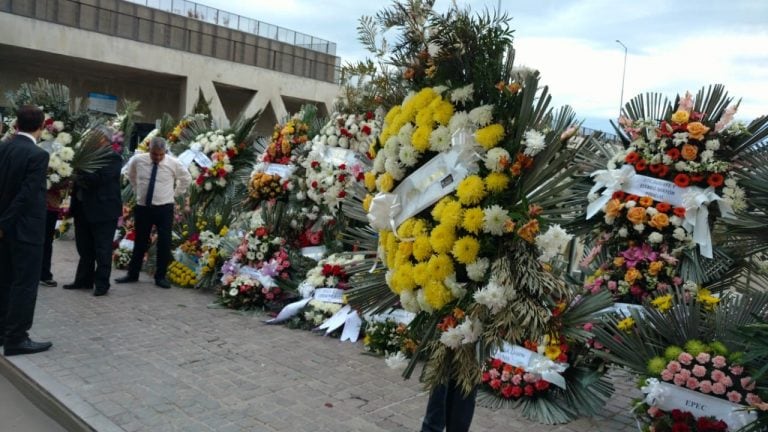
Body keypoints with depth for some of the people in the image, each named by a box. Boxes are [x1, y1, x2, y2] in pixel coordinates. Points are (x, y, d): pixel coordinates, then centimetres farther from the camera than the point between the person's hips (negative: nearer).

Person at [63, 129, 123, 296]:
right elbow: (82, 177, 16)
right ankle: (84, 280, 26)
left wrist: (80, 173, -12)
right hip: (83, 209, 8)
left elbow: (99, 178, -21)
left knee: (102, 250, 1)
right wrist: (76, 178, -4)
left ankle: (102, 284, 9)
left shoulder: (113, 158, -9)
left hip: (103, 211, -8)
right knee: (84, 249, 15)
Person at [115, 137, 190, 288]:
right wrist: (137, 189, 13)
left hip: (164, 208, -1)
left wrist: (174, 193, 4)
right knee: (140, 242, 11)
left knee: (164, 243, 0)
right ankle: (132, 274, 25)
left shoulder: (173, 163, -8)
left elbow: (187, 179, 8)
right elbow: (129, 173, 19)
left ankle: (160, 277, 13)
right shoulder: (137, 160, -4)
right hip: (142, 207, 2)